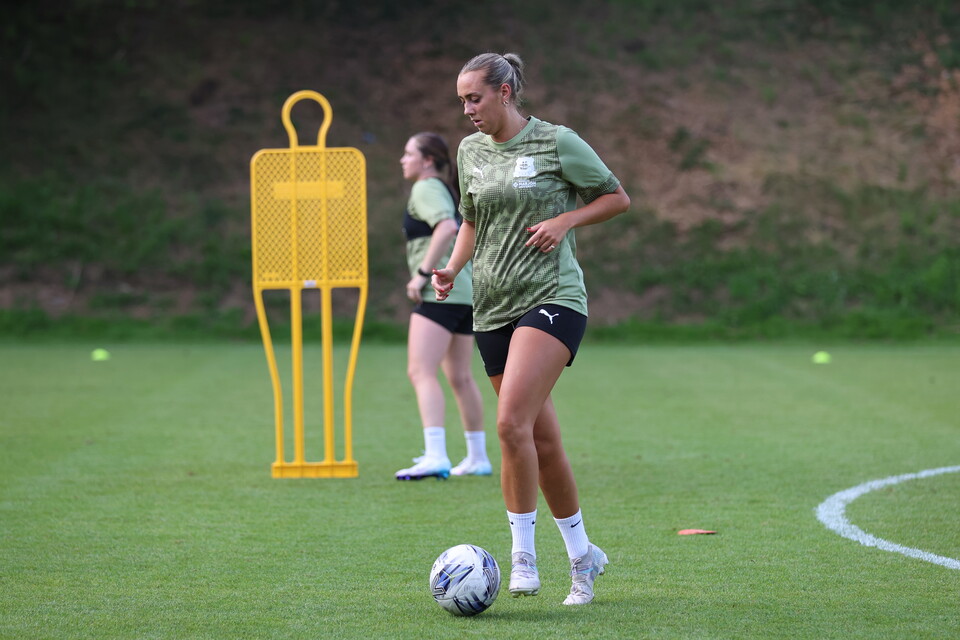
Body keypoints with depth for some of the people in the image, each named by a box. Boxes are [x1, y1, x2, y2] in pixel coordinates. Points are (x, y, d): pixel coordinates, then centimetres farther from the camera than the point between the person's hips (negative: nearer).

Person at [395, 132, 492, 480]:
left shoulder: (426, 189, -7)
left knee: (421, 372, -17)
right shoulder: (447, 192, 21)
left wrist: (422, 274, -21)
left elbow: (447, 227, -25)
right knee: (460, 377, 17)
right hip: (465, 291, 10)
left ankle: (435, 456, -29)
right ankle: (478, 458, 23)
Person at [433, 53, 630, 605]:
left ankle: (523, 552, -14)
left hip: (552, 296, -6)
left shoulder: (557, 142, -4)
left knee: (512, 423, -23)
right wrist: (453, 268, 8)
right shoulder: (471, 151, 12)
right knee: (543, 442, 6)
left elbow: (618, 198, 3)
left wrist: (564, 220, -11)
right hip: (493, 306, 6)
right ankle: (582, 555, 20)